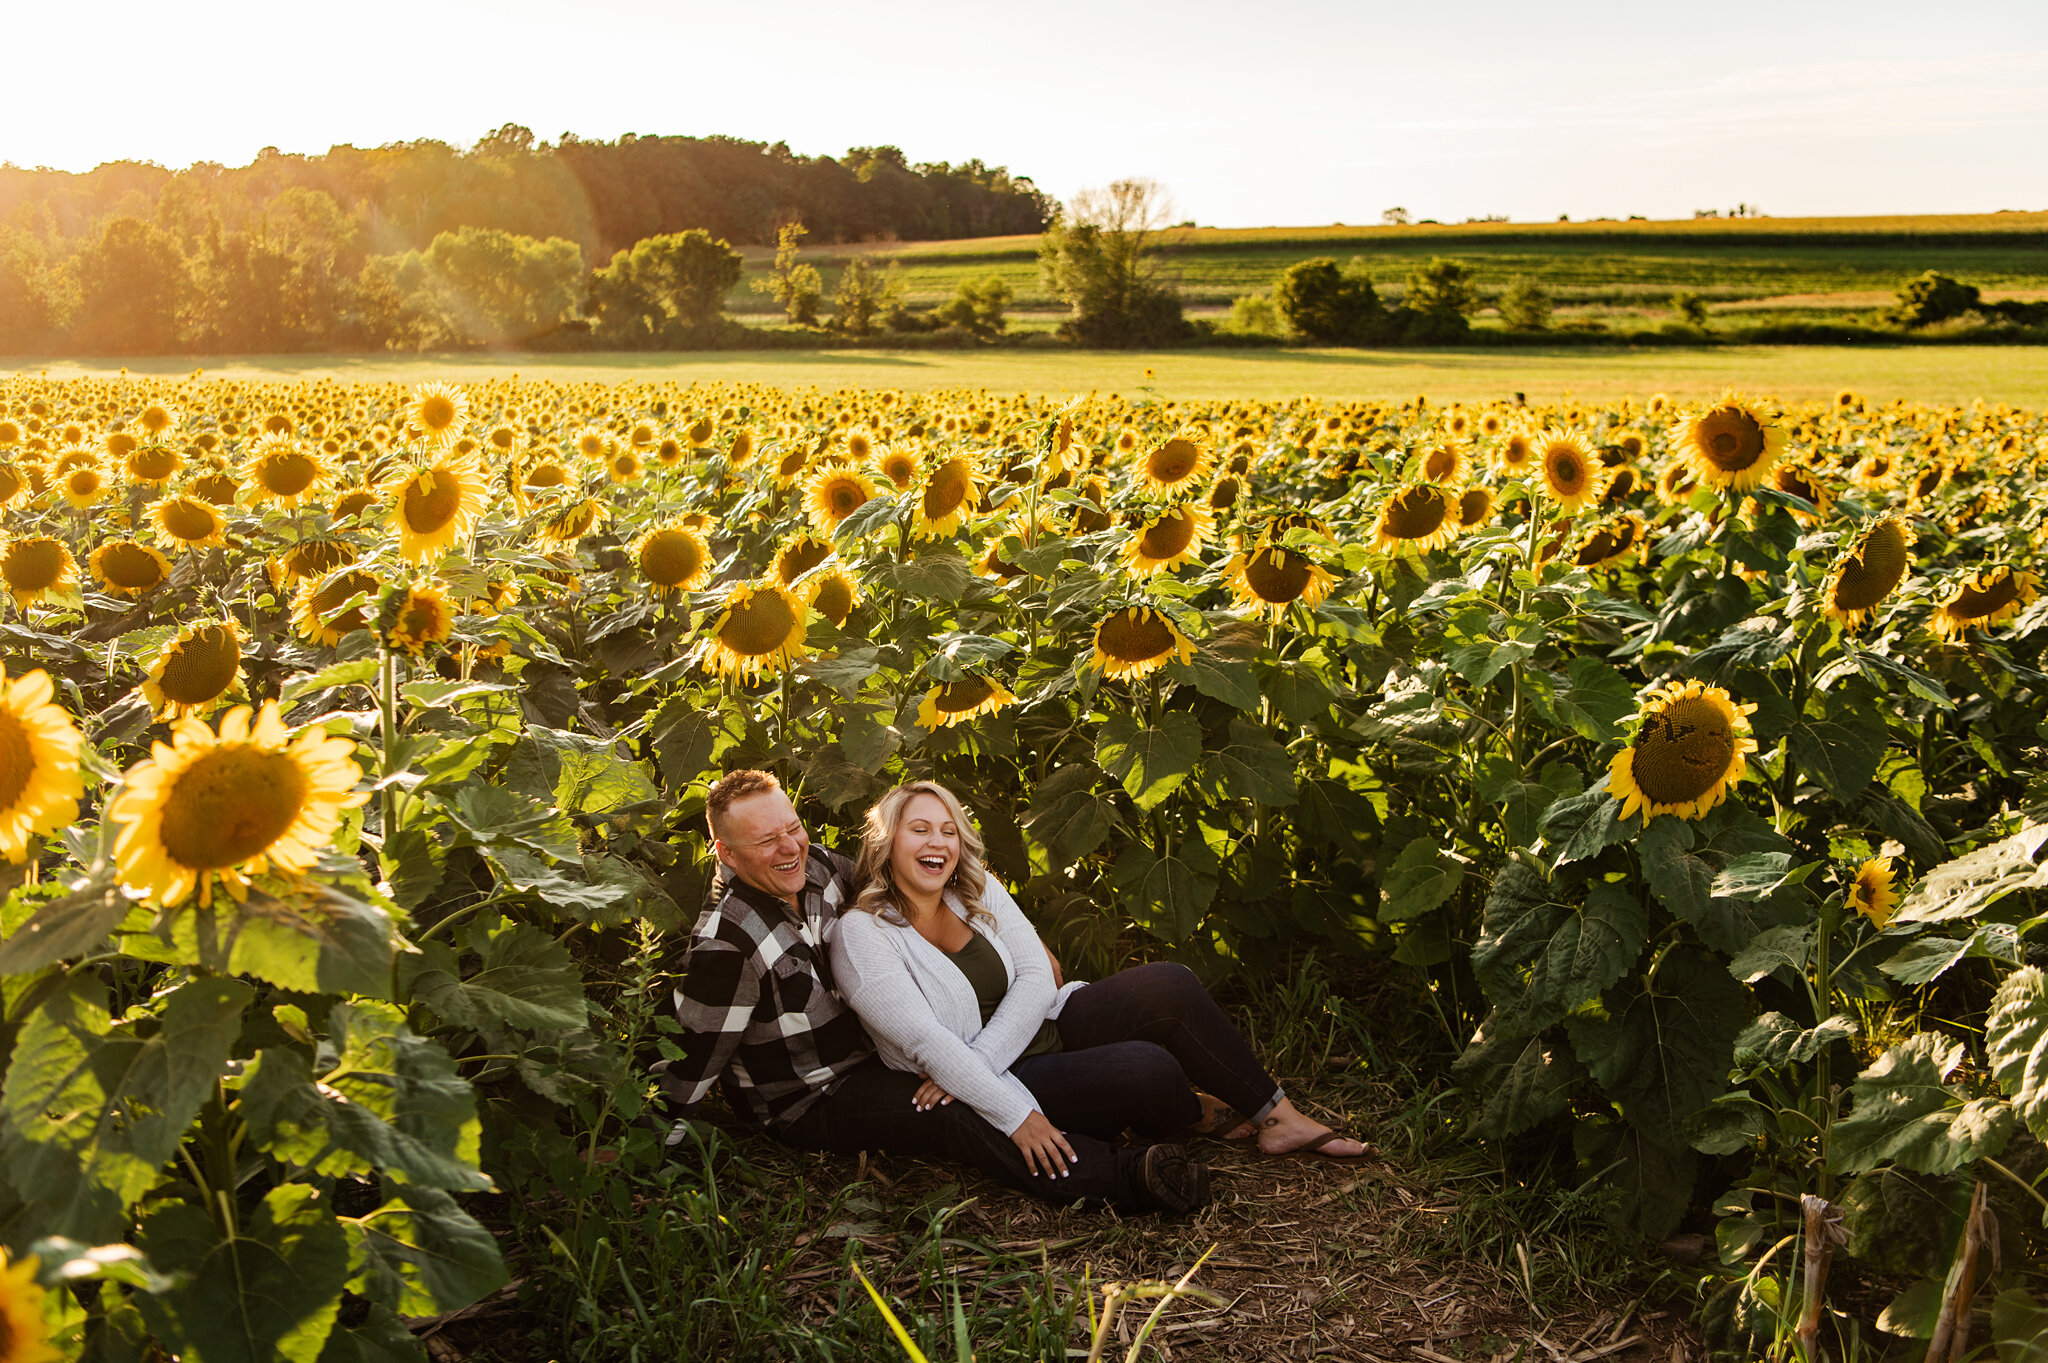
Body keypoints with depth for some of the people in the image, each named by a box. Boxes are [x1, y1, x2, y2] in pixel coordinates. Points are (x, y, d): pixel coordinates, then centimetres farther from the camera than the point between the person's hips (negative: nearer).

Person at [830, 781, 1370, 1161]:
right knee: (1148, 1070, -27)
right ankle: (1204, 1116, 9)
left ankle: (1276, 1116, -5)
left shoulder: (976, 890, 5)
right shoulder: (863, 934, -14)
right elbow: (926, 1043, -22)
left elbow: (1036, 980, -4)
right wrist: (1016, 1116, -28)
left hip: (1043, 1027, 6)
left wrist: (973, 1062, -20)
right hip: (988, 1093, -6)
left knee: (1165, 986, -17)